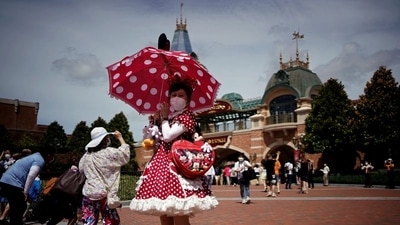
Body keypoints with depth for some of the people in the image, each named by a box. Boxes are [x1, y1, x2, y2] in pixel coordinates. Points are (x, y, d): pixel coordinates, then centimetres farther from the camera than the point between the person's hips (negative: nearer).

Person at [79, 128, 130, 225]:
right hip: (103, 195, -6)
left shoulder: (86, 155, 7)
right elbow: (125, 155, 0)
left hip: (88, 194, 6)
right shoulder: (109, 153, -11)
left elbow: (81, 169, 20)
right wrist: (120, 138, 8)